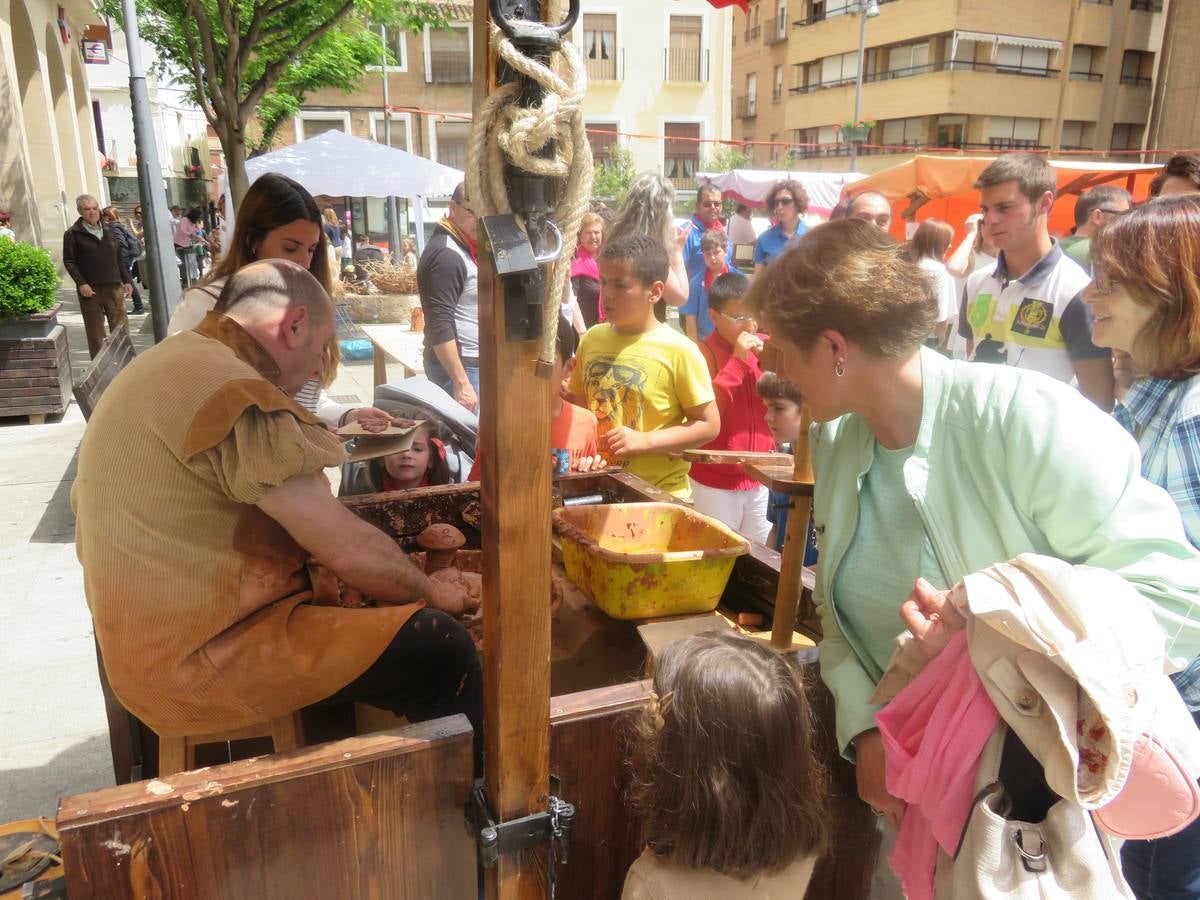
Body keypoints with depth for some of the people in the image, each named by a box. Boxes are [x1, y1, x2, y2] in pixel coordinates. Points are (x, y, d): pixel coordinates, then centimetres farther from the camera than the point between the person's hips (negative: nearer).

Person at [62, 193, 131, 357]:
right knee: (95, 332, 0)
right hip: (90, 289, -4)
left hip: (113, 286, 4)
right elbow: (69, 262, -4)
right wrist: (81, 283, -15)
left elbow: (119, 259, 18)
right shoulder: (73, 234, 1)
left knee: (120, 328, 3)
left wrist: (127, 281, 11)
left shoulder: (108, 231, 15)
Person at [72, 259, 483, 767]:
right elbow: (349, 549, -23)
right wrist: (433, 595, -5)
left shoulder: (175, 362, 9)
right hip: (201, 660, -11)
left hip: (163, 636, 11)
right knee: (442, 652, -15)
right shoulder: (234, 394, -24)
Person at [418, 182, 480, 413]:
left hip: (473, 361, 9)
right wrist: (461, 383, -24)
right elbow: (439, 328, -22)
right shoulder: (445, 255, -16)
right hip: (457, 365, -9)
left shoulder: (466, 246, 13)